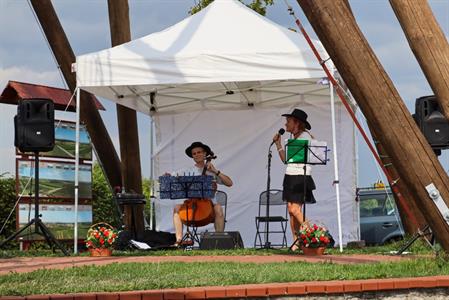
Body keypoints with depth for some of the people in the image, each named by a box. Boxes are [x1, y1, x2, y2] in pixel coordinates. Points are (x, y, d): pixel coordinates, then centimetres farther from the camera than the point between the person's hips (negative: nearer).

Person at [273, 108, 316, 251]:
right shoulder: (293, 138, 18)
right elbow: (285, 159, 19)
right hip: (290, 176, 8)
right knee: (291, 210, 3)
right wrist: (278, 143, 15)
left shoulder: (305, 136, -6)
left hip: (301, 176, -8)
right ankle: (296, 242, 4)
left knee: (295, 209, -15)